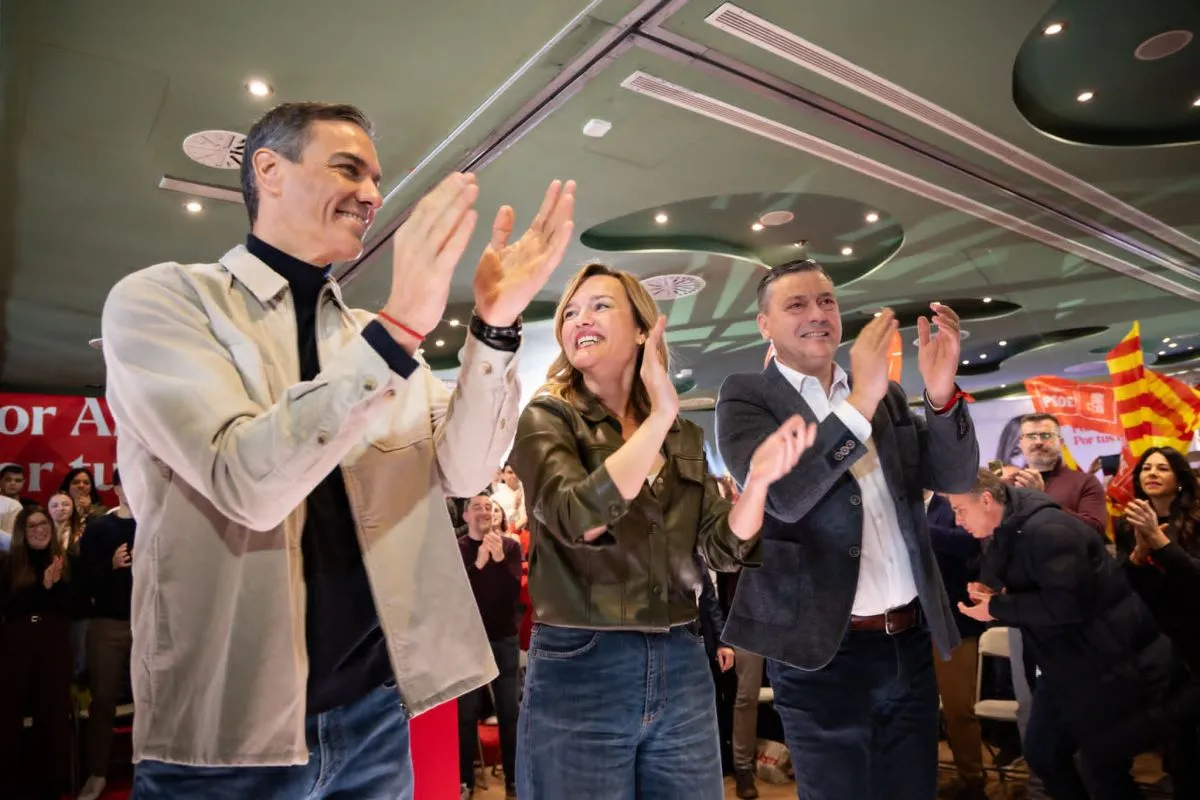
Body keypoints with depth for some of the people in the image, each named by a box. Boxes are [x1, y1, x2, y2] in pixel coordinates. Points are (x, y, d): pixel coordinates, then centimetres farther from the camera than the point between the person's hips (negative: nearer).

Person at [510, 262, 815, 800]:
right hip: (579, 670, -4)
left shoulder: (684, 437, 7)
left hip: (681, 668, 4)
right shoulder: (547, 418, -5)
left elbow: (721, 549, 3)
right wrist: (659, 417, -22)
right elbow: (575, 519, -23)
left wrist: (758, 478, -14)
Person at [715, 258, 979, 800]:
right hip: (823, 654, -5)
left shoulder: (887, 396, 10)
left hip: (910, 644, 5)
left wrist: (941, 393, -16)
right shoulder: (746, 397, -5)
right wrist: (860, 400, -27)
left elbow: (956, 476, 2)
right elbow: (782, 496, -20)